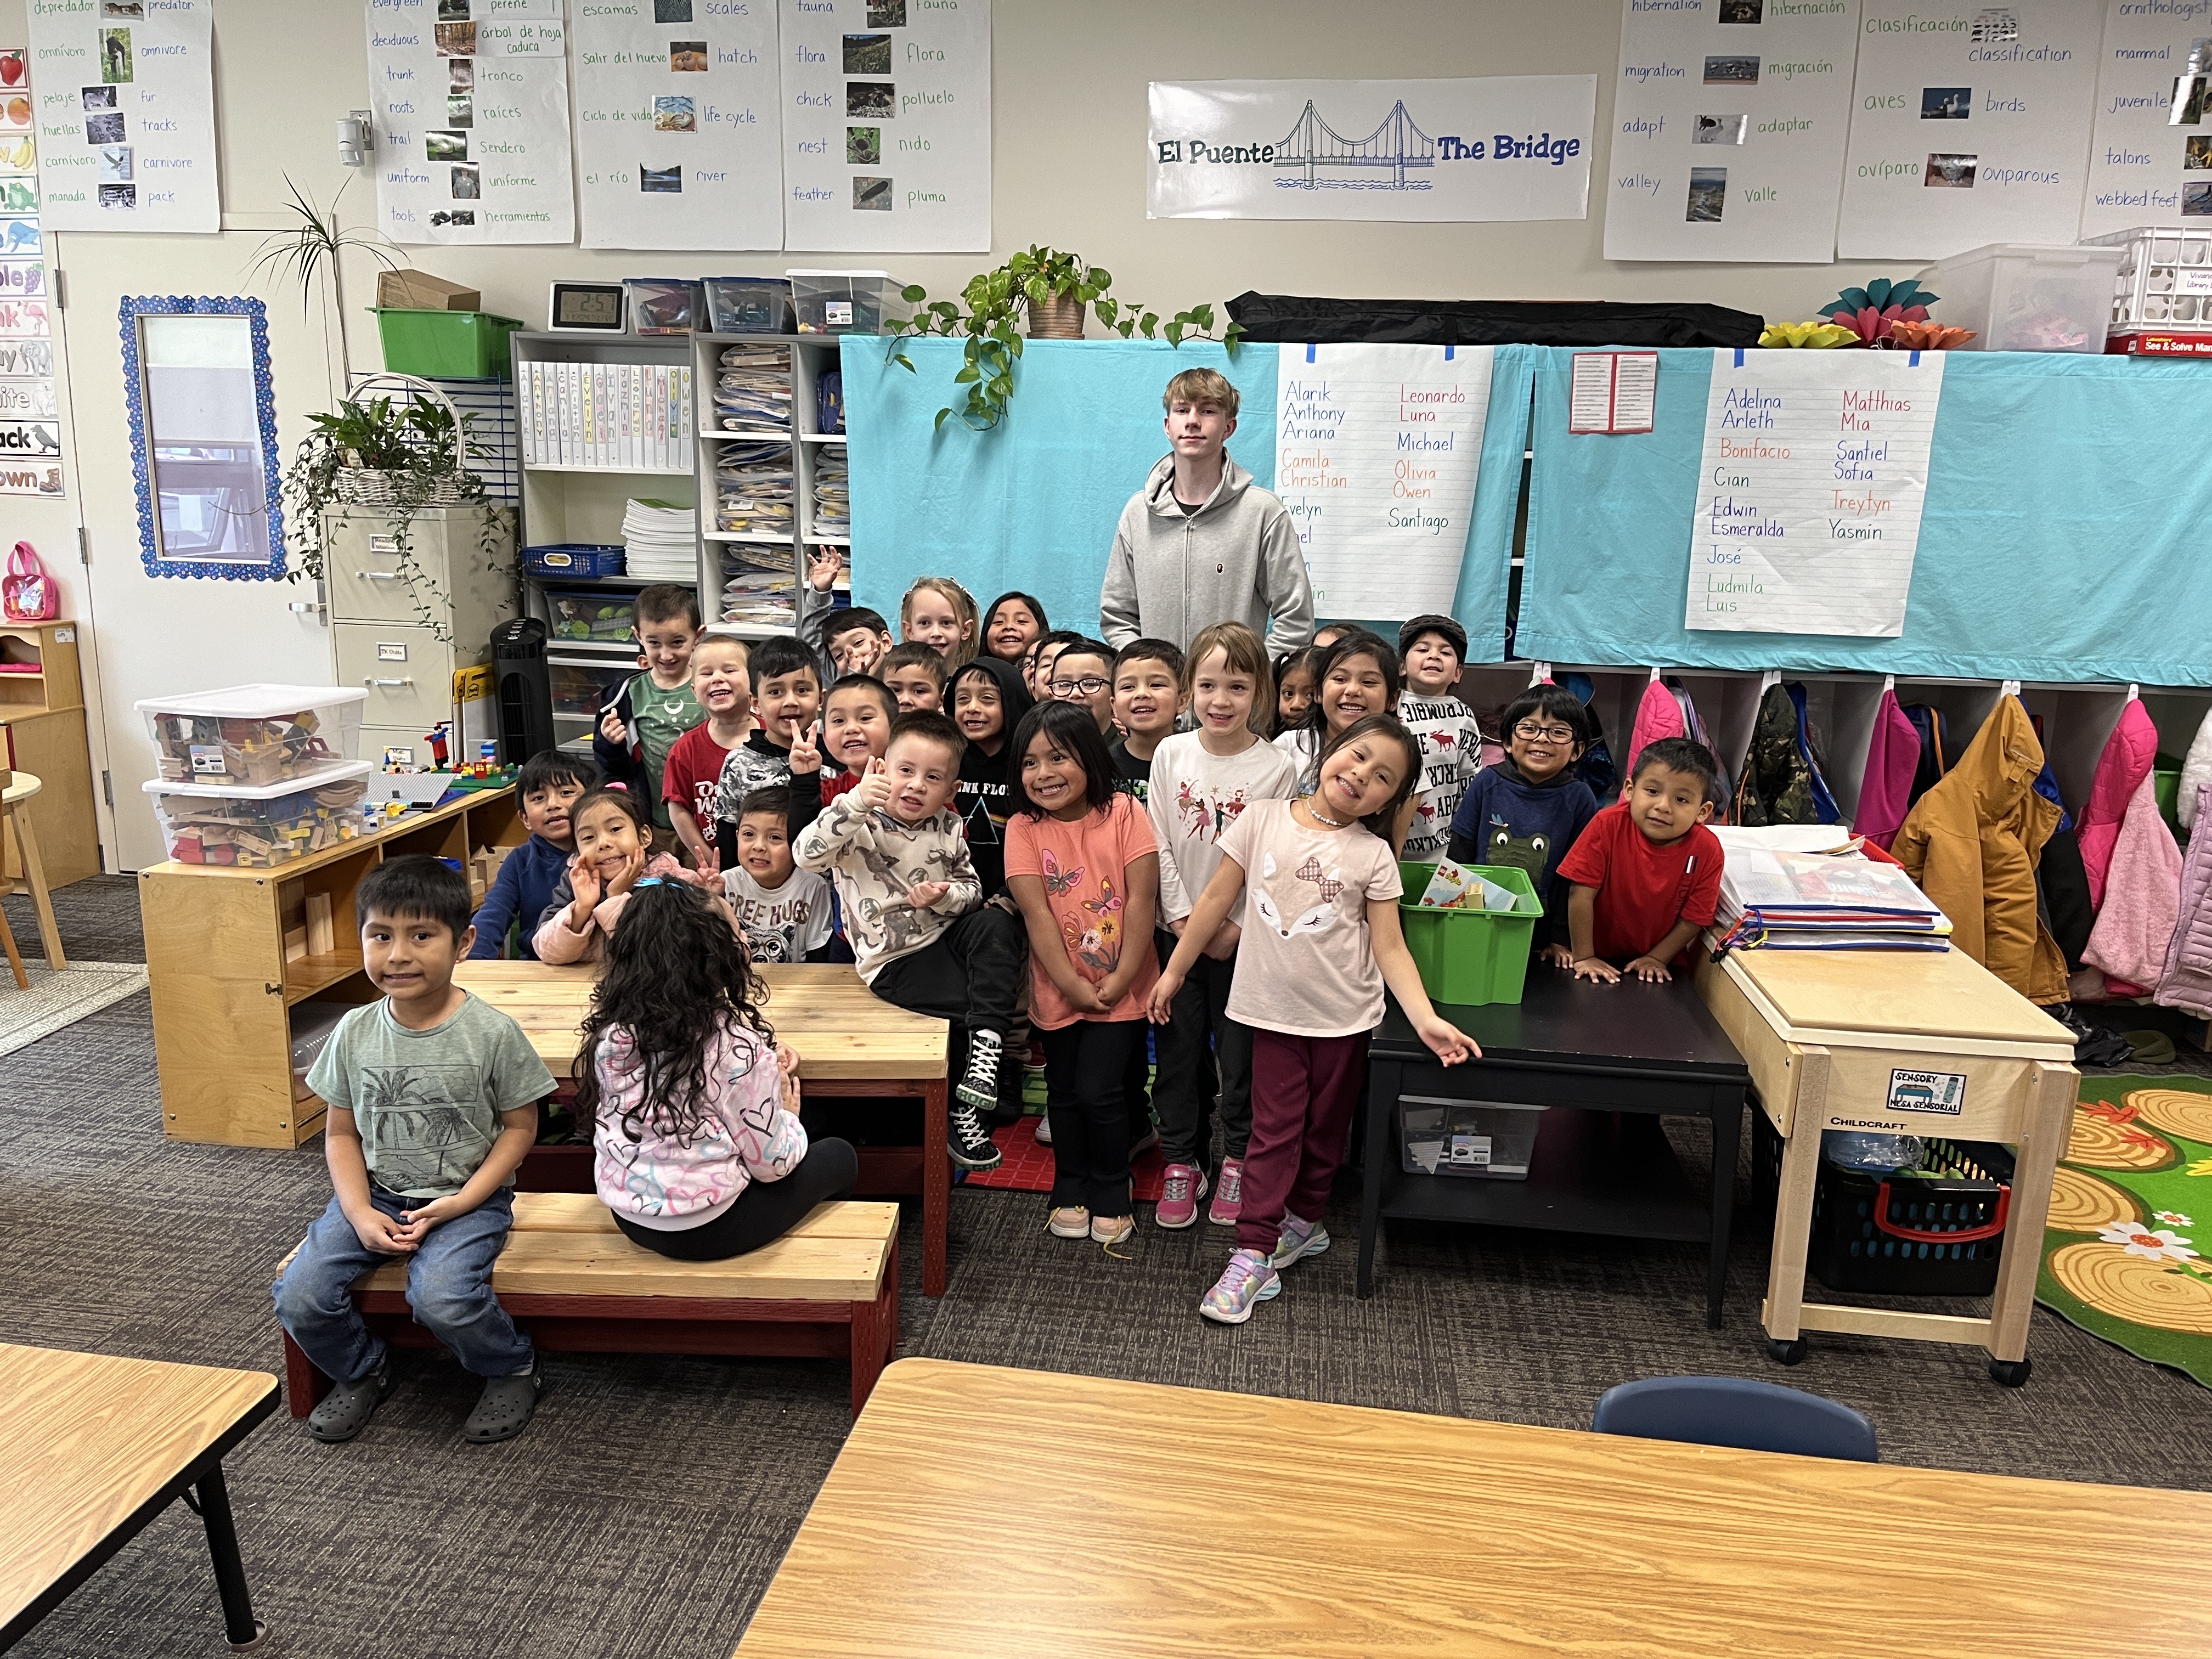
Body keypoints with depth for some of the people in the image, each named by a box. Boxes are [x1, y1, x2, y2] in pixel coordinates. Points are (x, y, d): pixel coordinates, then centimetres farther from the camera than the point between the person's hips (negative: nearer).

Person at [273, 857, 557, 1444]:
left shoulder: (492, 1032, -14)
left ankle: (513, 1369, 4)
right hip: (375, 1195, 5)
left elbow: (519, 1128, -6)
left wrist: (456, 1205, -15)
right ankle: (361, 1372, 20)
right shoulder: (355, 1032, -3)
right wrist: (360, 1214, -10)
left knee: (440, 1297, -28)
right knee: (298, 1298, -13)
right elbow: (342, 1133, 5)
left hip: (468, 1197, -4)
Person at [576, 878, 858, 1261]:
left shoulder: (608, 1033, -8)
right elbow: (771, 1164, -16)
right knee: (838, 1158, 19)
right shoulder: (734, 1043, -24)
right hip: (707, 1230, -6)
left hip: (628, 1218, 6)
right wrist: (787, 1116, 4)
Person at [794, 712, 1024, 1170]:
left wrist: (947, 896, -11)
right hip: (895, 958, -5)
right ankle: (958, 1117, -4)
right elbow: (807, 855, -25)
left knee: (998, 924, -25)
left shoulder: (948, 829, 6)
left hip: (945, 933, 5)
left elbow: (973, 887, 14)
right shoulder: (861, 826, -9)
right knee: (971, 1003, -22)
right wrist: (855, 802, -35)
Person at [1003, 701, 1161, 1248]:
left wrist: (1120, 980, -15)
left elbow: (1142, 899, -13)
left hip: (1121, 988, -2)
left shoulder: (1124, 813, -10)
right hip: (1059, 991, 2)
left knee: (1100, 1091, -6)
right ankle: (1071, 1192, 34)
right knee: (1064, 1092, 14)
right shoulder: (1023, 828, -7)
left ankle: (1111, 1196, 17)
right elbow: (1037, 913, -12)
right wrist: (1074, 986, -16)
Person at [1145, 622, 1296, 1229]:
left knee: (1241, 1055, 8)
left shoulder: (1277, 767, -8)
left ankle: (1238, 1162, 26)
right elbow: (1159, 847, -1)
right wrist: (1182, 918, -8)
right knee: (1178, 1053, 9)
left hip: (1244, 937, -2)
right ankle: (1182, 1163, 24)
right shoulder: (1171, 754, -1)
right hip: (1179, 932, 2)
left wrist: (1236, 928, -13)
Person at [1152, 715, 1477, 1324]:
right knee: (1274, 1130, 1)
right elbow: (1216, 900, 0)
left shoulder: (1373, 855, -6)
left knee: (1325, 1129, 16)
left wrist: (1426, 1020, -18)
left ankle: (1304, 1218, 38)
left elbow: (1390, 948, -6)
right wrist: (1173, 972, 4)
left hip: (1345, 1017, 1)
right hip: (1276, 1011, -1)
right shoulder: (1263, 820, -6)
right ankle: (1253, 1255, 7)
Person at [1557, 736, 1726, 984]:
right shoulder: (1609, 825, -18)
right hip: (1601, 959, -4)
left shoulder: (1707, 851, -14)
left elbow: (1694, 918, -5)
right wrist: (1584, 957, -15)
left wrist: (1657, 959, -7)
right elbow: (1581, 894, -16)